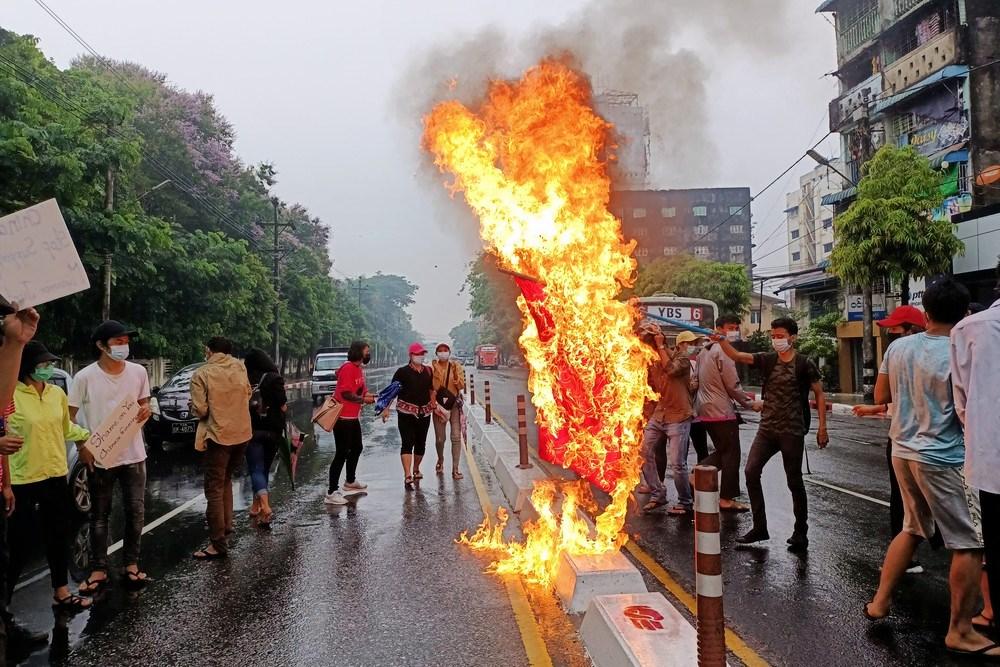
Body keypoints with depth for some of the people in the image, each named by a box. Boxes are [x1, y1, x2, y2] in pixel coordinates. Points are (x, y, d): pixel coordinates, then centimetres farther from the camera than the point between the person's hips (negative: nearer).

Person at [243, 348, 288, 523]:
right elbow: (283, 407, -10)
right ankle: (256, 505, 30)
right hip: (272, 431, 1)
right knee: (264, 468, 18)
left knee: (256, 470, -3)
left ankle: (266, 507, -22)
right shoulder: (274, 379, -7)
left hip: (252, 431, -1)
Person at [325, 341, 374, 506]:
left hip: (353, 417, 10)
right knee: (342, 453, -8)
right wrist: (363, 399, -15)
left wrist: (367, 396, 1)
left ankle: (350, 482, 41)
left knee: (357, 448, 22)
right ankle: (331, 493, -3)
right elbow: (345, 393, -25)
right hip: (343, 417, -10)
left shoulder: (358, 368, 12)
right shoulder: (348, 368, -18)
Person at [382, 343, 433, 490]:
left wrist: (434, 406, 12)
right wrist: (386, 408, -16)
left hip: (424, 413, 5)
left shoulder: (428, 371, 9)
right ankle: (407, 476, -16)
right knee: (407, 443, -11)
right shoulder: (403, 372, -5)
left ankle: (416, 470, 33)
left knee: (421, 443, 12)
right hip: (406, 412, -5)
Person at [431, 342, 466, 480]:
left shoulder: (456, 366, 2)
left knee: (456, 437, -7)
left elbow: (461, 386, -6)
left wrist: (456, 377, -21)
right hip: (439, 405, 0)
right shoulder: (432, 368, 0)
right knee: (439, 439, 4)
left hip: (455, 405, 0)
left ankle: (455, 469, -2)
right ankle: (440, 460, 34)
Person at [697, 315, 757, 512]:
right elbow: (733, 385, -16)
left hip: (706, 410, 9)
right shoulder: (724, 351, -15)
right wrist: (749, 403, -1)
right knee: (731, 454, 1)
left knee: (722, 451, 19)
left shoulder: (705, 351, 14)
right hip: (722, 411, -9)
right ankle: (727, 499, 7)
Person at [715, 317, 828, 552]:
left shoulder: (804, 365, -4)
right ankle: (759, 527, 6)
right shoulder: (767, 360, 4)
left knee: (794, 481, 4)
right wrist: (721, 340, -27)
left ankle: (801, 533, 20)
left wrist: (822, 428, -4)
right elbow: (737, 356, -8)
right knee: (751, 471, -6)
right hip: (767, 428, 4)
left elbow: (820, 395, 1)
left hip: (792, 431, -4)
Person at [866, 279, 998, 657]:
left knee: (913, 529, 23)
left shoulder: (898, 348, 2)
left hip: (903, 451, 7)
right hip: (943, 459, -7)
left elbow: (880, 396, 12)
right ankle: (960, 632, 12)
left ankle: (879, 602, 29)